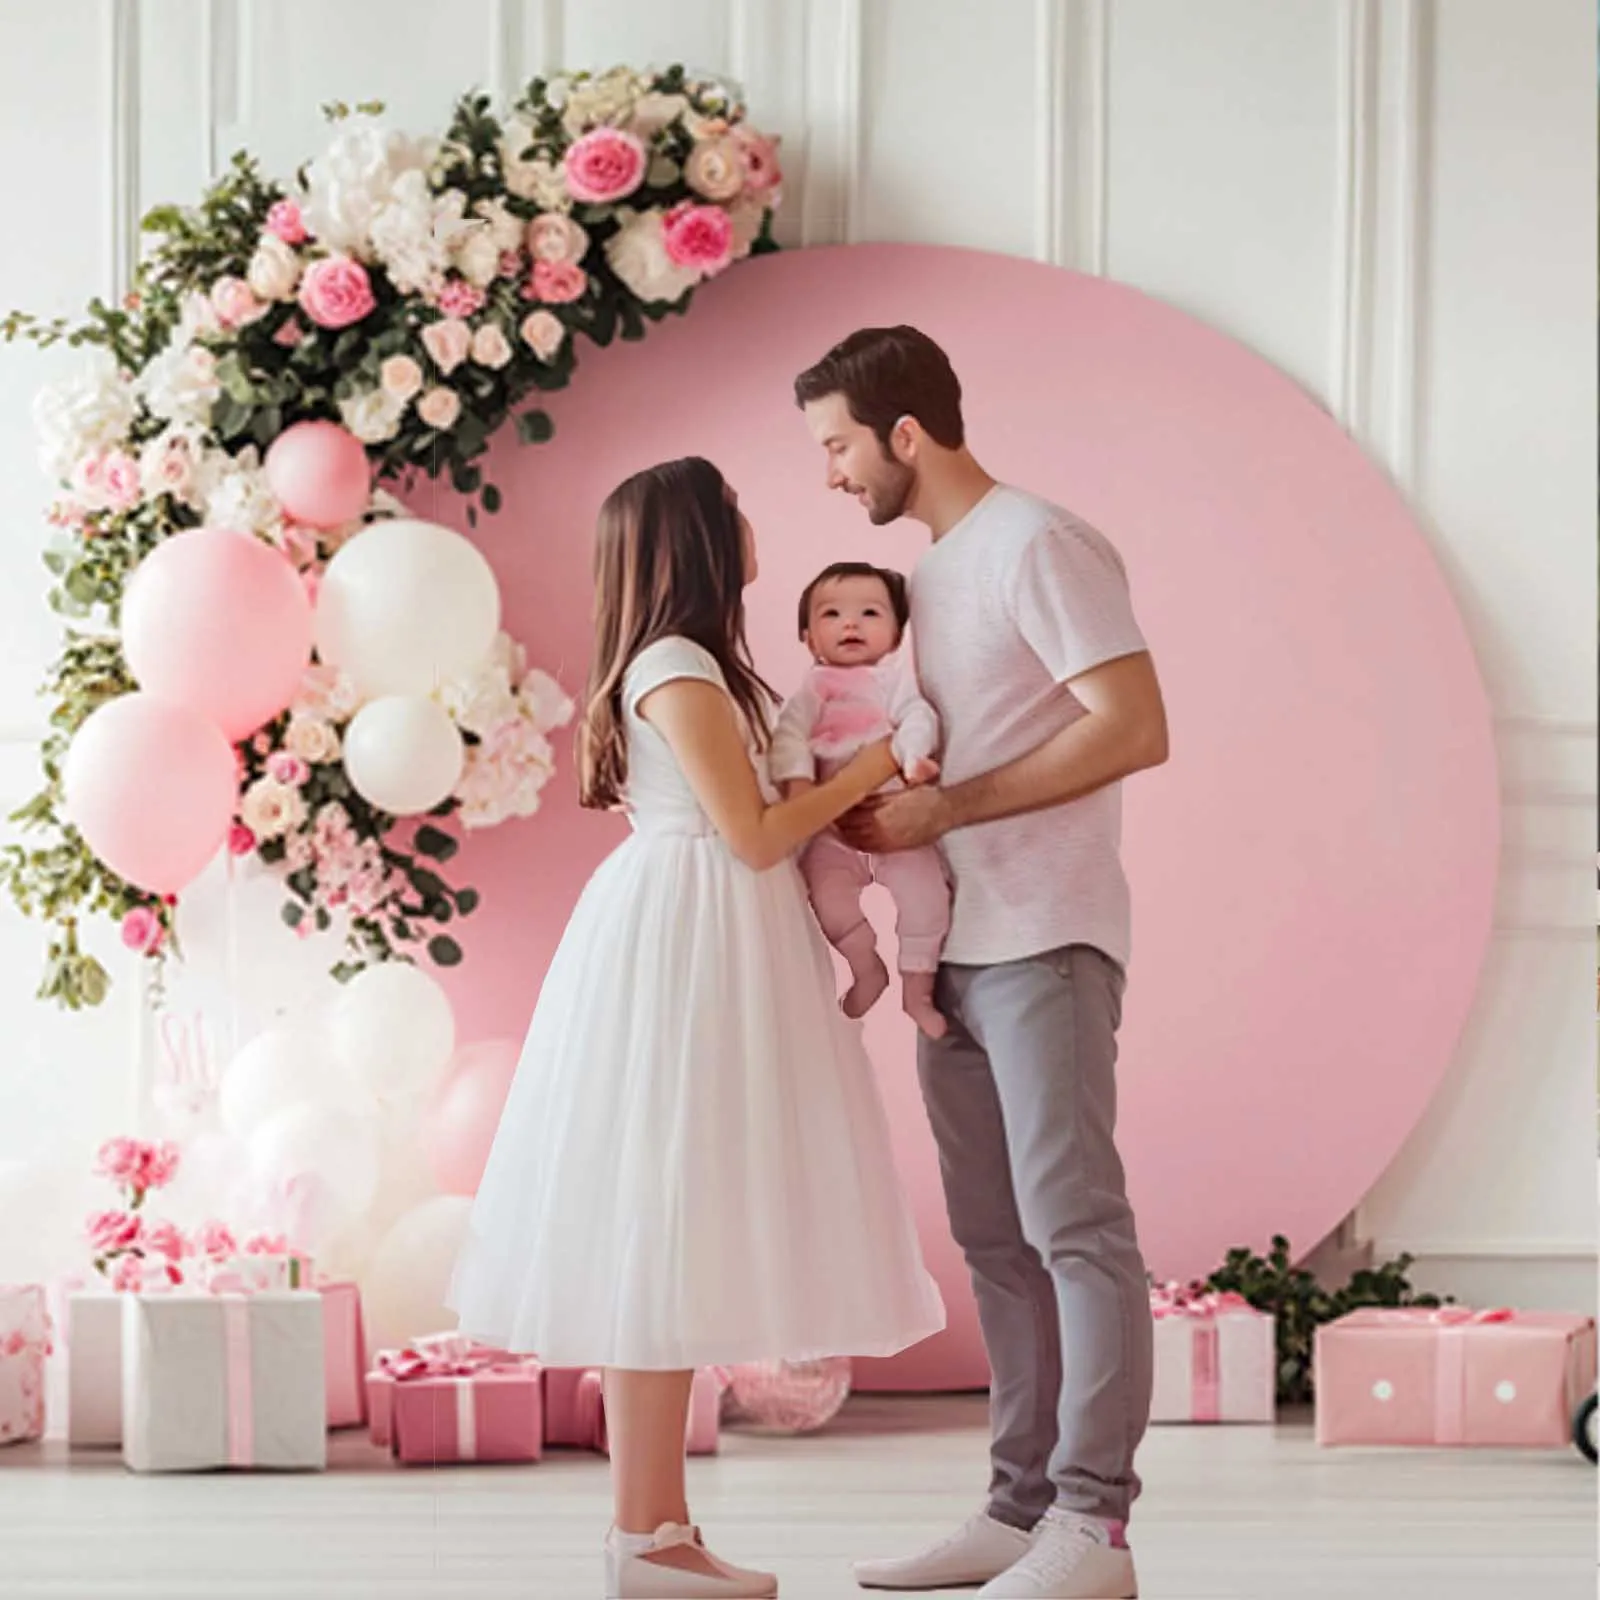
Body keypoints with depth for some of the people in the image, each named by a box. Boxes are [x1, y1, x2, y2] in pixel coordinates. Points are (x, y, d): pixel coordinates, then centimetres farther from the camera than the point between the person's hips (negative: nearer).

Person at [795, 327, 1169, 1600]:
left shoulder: (1040, 548, -8)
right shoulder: (932, 573, 17)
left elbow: (1136, 729, -17)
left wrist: (942, 809, -16)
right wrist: (878, 817, 2)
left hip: (1043, 945, -9)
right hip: (953, 952, 9)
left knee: (1072, 1221, -9)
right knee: (995, 1238, 8)